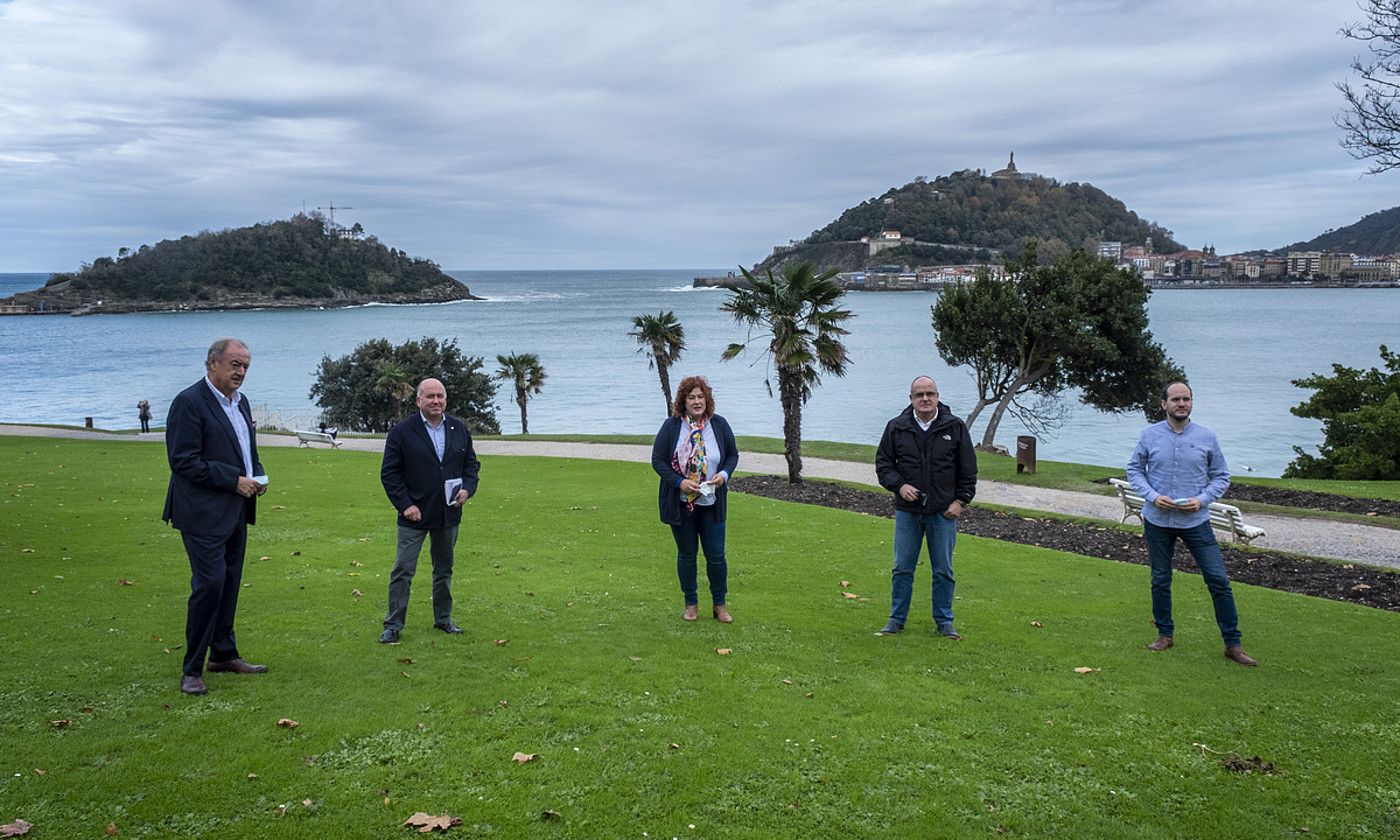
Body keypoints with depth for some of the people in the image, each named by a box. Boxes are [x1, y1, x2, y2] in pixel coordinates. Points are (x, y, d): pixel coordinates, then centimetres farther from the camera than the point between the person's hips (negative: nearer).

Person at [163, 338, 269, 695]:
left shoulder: (240, 400, 14)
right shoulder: (189, 402, -13)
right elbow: (183, 461, -18)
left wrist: (257, 475, 5)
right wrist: (234, 480, -18)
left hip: (235, 510, 9)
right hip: (204, 512, -8)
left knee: (230, 582, 14)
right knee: (210, 583, -11)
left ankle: (223, 654, 27)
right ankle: (192, 670, -1)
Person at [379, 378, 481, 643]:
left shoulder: (459, 429, 6)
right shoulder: (401, 432, -7)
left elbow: (472, 462, 15)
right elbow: (389, 473, -6)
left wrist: (468, 488, -3)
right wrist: (405, 504, -13)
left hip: (449, 514, 4)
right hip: (414, 514, -4)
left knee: (444, 569, 15)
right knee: (403, 571, -4)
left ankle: (443, 618, 28)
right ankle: (393, 625, 5)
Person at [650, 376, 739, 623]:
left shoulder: (719, 425, -1)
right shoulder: (671, 426, -7)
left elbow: (733, 454, 9)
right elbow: (657, 460, -5)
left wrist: (724, 473, -10)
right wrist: (679, 482, -17)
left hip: (712, 503, 1)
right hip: (680, 503, -1)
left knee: (716, 555, 2)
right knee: (686, 554, 10)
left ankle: (719, 604, 19)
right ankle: (691, 604, 25)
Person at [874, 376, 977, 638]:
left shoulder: (955, 427, 0)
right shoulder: (896, 428, 1)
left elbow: (968, 469, 5)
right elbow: (883, 463, 7)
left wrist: (961, 500, -2)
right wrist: (899, 486, -9)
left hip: (943, 512, 0)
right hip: (907, 511, 1)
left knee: (943, 570, 6)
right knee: (902, 567, 6)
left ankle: (944, 621, 19)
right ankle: (897, 619, 19)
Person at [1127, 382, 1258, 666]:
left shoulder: (1206, 437, -1)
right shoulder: (1149, 435, 0)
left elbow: (1221, 476, 5)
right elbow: (1134, 470, 6)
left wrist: (1202, 499, -11)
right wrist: (1152, 496, -10)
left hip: (1196, 521, 0)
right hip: (1158, 521, 1)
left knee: (1218, 580, -4)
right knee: (1160, 580, 10)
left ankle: (1232, 644, 5)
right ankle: (1165, 634, 27)